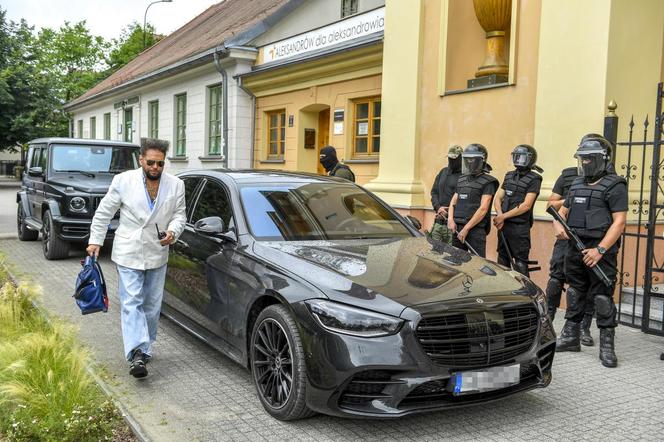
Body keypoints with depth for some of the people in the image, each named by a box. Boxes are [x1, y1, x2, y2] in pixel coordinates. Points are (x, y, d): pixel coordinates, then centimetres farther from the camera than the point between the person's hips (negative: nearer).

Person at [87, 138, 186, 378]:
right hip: (129, 253, -3)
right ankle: (137, 354, -13)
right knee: (131, 303, -9)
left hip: (157, 254, 3)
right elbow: (104, 212, 3)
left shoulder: (176, 185, 0)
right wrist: (95, 240, 2)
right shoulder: (123, 181, -5)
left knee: (152, 305, 10)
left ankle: (145, 348, 26)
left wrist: (173, 231, -13)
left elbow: (180, 214, 7)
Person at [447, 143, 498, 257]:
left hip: (476, 230, -6)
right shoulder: (461, 179, 17)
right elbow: (453, 202, 18)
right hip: (457, 228, 6)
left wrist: (466, 228, -14)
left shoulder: (488, 182, -4)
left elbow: (483, 209, -12)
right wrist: (450, 220, -1)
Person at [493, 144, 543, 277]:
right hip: (503, 226, 7)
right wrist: (500, 215, -8)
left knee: (520, 264, -6)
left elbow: (526, 205, -14)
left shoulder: (534, 179, -7)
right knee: (502, 261, 15)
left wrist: (503, 216, -13)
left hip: (520, 227, -7)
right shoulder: (509, 175, 14)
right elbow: (498, 198, 11)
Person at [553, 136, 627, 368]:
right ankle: (570, 338, 25)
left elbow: (619, 221, -13)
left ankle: (607, 346, 6)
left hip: (600, 250, -7)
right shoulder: (577, 184, 15)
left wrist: (600, 250, -21)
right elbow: (562, 211, 23)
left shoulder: (614, 185, -7)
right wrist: (558, 225, 0)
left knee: (603, 297, -4)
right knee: (575, 294, 15)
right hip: (574, 248, 7)